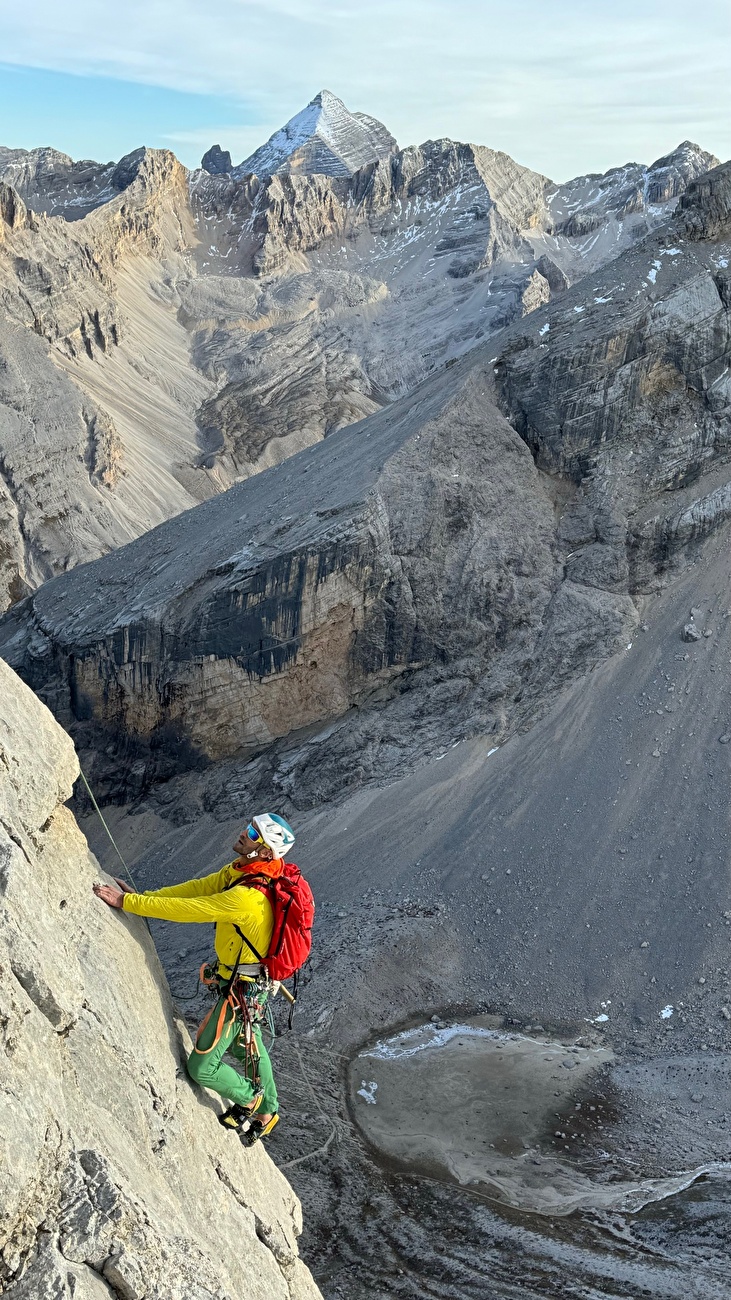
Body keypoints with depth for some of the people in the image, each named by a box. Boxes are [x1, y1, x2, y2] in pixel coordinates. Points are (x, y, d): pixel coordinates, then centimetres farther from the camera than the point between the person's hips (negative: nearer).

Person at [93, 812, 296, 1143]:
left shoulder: (247, 898, -36)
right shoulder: (240, 870, -8)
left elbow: (185, 909, -33)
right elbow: (196, 888, -3)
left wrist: (126, 902, -27)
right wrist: (142, 897, -9)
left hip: (241, 992, -9)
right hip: (252, 983, 9)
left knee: (201, 1068, 4)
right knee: (248, 1048, 30)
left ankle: (249, 1098, 30)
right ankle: (266, 1112, 51)